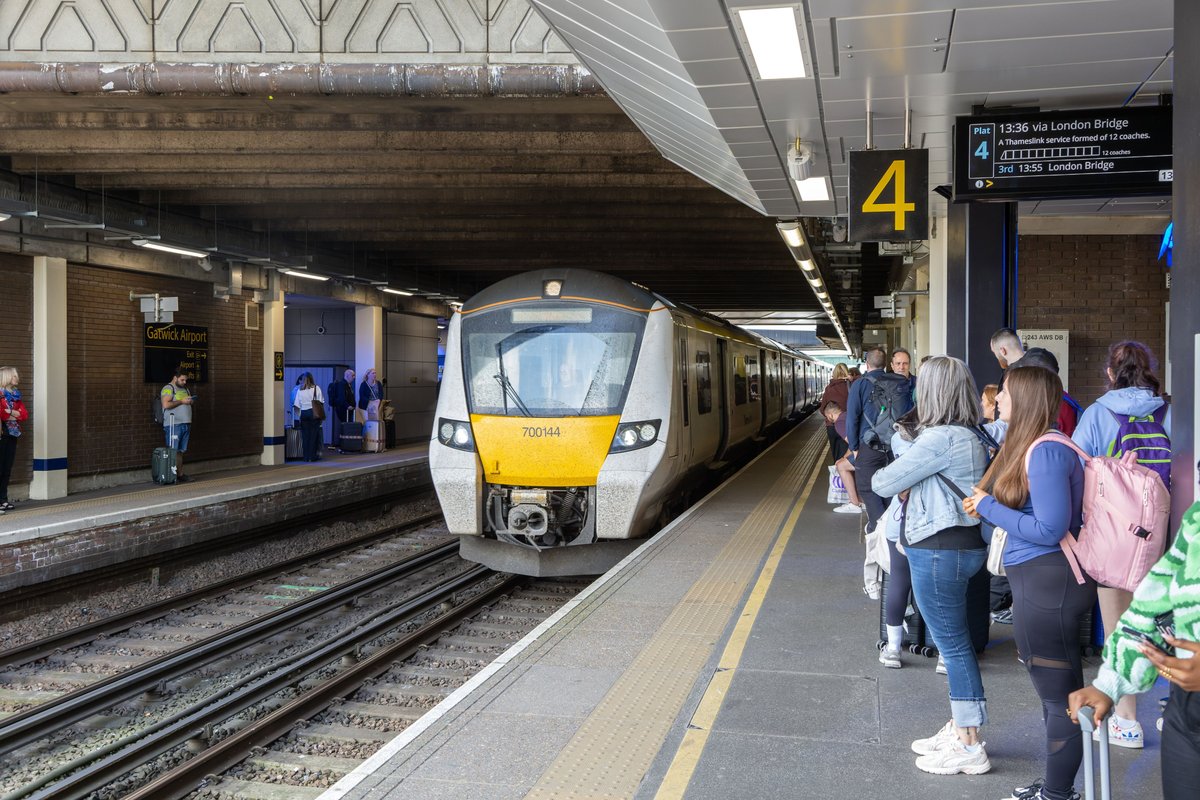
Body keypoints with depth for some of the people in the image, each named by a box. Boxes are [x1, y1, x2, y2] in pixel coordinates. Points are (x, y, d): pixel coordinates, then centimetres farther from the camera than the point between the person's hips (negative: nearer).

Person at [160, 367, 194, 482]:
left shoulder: (185, 389, 21)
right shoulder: (168, 389, -5)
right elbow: (166, 405, -19)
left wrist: (191, 401, 10)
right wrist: (181, 401, -16)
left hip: (185, 424, 8)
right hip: (173, 424, -8)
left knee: (181, 451, 7)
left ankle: (180, 475, 8)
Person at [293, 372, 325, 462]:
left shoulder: (300, 390, 4)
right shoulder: (316, 388, -1)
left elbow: (297, 405, 4)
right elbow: (321, 401, -1)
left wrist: (299, 416, 11)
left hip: (303, 413, 2)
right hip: (314, 413, -2)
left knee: (305, 435, 6)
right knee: (313, 434, 2)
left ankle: (306, 456, 7)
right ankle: (312, 456, -1)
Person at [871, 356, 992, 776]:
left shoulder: (940, 439, -21)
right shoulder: (971, 437, 12)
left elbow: (883, 483, -16)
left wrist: (881, 473, 6)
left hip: (940, 551, -10)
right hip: (962, 544, 10)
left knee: (953, 645, -2)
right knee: (955, 642, 17)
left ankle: (969, 747, 6)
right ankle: (959, 730, 29)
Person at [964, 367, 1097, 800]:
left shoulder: (1046, 452, -18)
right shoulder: (1027, 446, 13)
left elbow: (1049, 529, -22)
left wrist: (988, 508, -14)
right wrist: (987, 503, 1)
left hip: (1049, 582, -11)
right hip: (1039, 580, 11)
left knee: (1058, 693, 2)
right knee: (1056, 688, 19)